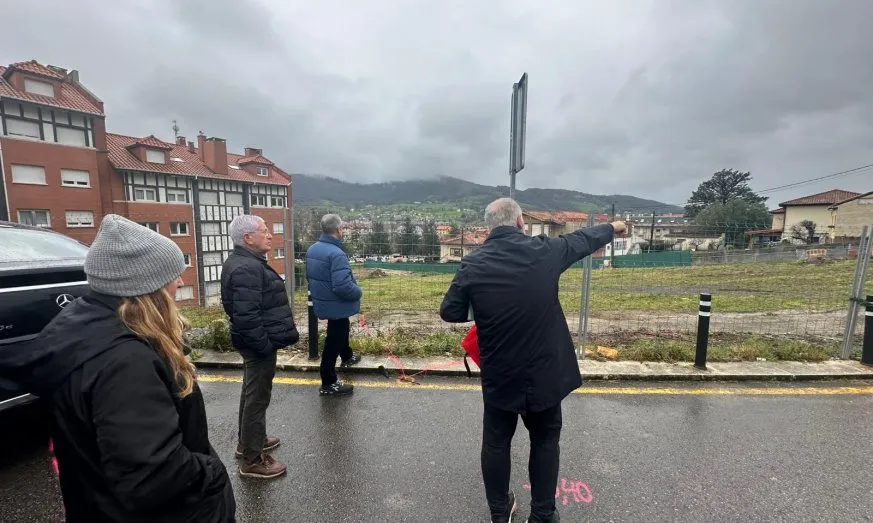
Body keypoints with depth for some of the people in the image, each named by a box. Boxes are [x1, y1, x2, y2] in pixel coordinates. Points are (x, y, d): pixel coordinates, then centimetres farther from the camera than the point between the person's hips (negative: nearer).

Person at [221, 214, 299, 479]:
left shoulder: (246, 262, 10)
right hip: (259, 344, -11)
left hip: (255, 342, 11)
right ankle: (252, 460, 17)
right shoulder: (246, 269, -25)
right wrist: (265, 346, -23)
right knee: (257, 398, 2)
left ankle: (247, 441, 42)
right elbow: (246, 316, -30)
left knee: (251, 393, 24)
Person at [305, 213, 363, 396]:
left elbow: (310, 276, 13)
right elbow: (343, 286, -34)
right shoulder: (336, 253, -29)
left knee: (342, 329, 31)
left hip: (322, 302, 9)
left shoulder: (312, 249, 0)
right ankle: (328, 384, 19)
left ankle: (347, 357, 55)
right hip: (337, 305, -9)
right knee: (333, 342, 5)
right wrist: (358, 292, -15)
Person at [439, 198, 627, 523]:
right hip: (544, 372, 0)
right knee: (545, 442, 22)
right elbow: (583, 240, 8)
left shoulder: (472, 264, -12)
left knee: (496, 443, 20)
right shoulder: (544, 251, -11)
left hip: (498, 376, 0)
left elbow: (450, 313, -4)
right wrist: (612, 228, 27)